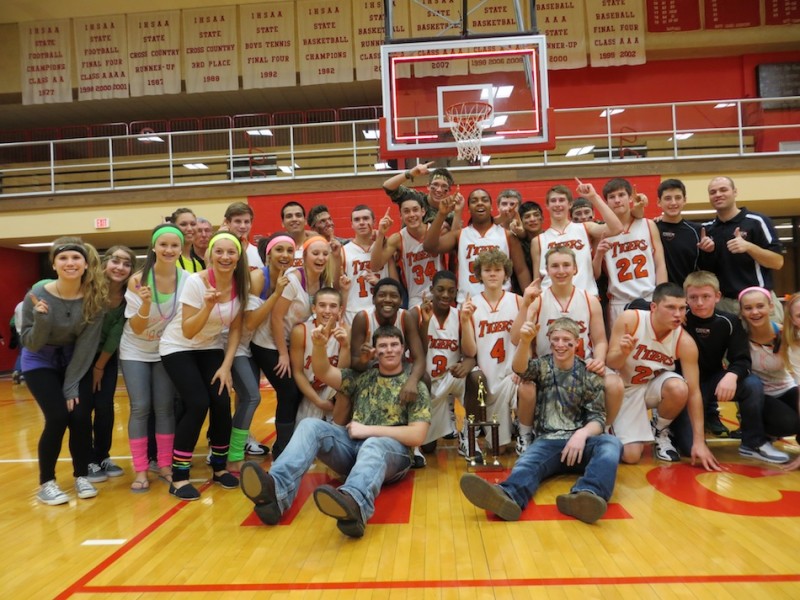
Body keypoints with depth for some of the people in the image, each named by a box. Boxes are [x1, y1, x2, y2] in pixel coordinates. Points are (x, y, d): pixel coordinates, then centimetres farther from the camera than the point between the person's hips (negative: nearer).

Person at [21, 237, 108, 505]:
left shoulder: (95, 297, -18)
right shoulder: (37, 295, -23)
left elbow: (86, 345, -15)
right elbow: (29, 344, -17)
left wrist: (71, 385, -16)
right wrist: (41, 320, -36)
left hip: (74, 362, 2)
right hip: (40, 362, -2)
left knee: (81, 417, -12)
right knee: (58, 417, -16)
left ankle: (81, 476, 11)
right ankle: (46, 483, 4)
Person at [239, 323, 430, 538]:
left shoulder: (416, 387, 5)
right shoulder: (362, 377, 17)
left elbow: (417, 436, -6)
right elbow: (324, 373, 4)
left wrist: (368, 430, -11)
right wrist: (319, 345, -18)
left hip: (390, 450, -4)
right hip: (353, 446, 4)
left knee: (372, 445, -39)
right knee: (311, 425, -19)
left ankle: (353, 504, -72)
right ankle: (275, 490, -43)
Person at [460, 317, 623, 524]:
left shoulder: (589, 375, 10)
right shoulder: (543, 366, 11)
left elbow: (598, 418, 3)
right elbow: (520, 368, -12)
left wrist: (582, 433, -21)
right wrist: (525, 341, -34)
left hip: (579, 442, 1)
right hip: (548, 441, 0)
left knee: (611, 443, -31)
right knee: (527, 462, -33)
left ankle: (586, 495, -59)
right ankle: (507, 496, -66)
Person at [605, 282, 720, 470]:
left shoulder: (685, 342, -21)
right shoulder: (629, 319, -25)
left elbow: (693, 392, -19)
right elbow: (610, 365, -18)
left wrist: (699, 441, -21)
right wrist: (624, 353, -43)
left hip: (655, 384, 2)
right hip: (626, 389, -2)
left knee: (679, 389, -36)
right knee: (631, 456, -15)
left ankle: (660, 432, -3)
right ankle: (619, 429, 22)